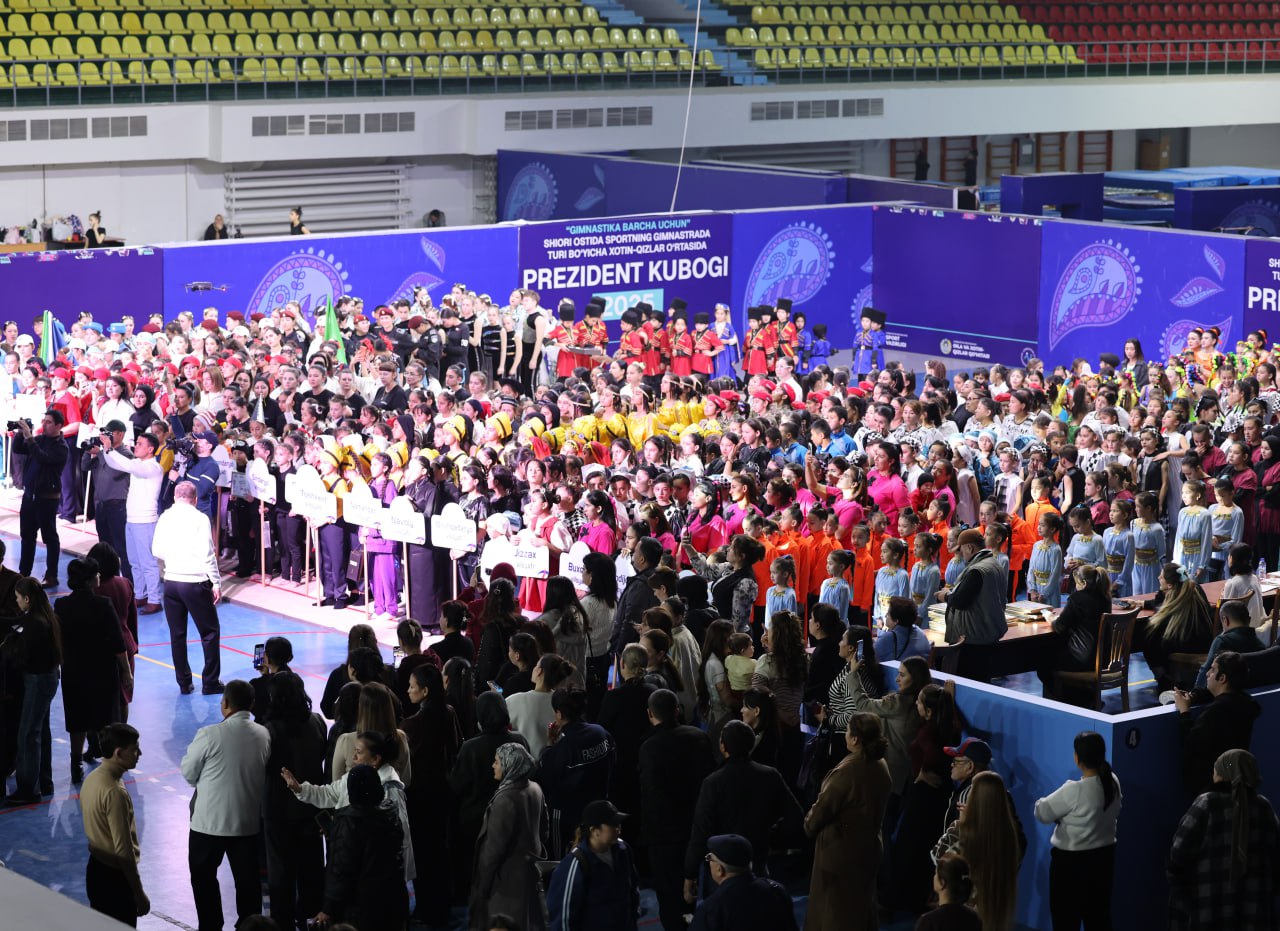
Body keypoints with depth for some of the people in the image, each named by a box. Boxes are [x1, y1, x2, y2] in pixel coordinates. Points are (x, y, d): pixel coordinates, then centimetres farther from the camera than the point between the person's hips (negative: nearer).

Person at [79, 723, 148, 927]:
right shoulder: (114, 792, -26)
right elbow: (123, 849, -24)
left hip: (95, 868, 9)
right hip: (115, 875, -9)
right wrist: (139, 893, -18)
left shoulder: (92, 778, 3)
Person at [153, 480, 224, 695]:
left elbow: (156, 551, 9)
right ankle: (210, 683, 8)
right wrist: (216, 583, -6)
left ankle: (184, 683, 16)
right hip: (196, 582, -4)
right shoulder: (199, 519, -10)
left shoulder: (165, 518, 3)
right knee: (210, 633, 7)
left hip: (171, 581, 4)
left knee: (177, 635, 13)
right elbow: (207, 554, -12)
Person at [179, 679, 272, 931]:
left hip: (209, 821, -4)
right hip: (248, 822, 4)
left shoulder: (210, 735, -19)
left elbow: (188, 773, -8)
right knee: (248, 879, 13)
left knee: (204, 877, 15)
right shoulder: (263, 735, -4)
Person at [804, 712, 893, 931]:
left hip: (840, 848, -7)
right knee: (861, 902, 22)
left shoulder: (848, 771, -29)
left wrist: (809, 824, 4)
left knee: (832, 906, 9)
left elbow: (824, 806, -18)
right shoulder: (881, 766, -5)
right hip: (868, 844, 7)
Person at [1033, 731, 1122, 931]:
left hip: (1071, 863, -7)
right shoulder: (1113, 782, -3)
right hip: (1104, 857, 7)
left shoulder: (1074, 791, -25)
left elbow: (1042, 812, -16)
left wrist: (1061, 814, 6)